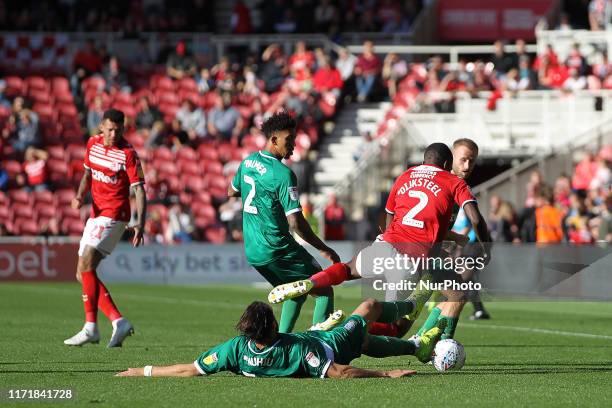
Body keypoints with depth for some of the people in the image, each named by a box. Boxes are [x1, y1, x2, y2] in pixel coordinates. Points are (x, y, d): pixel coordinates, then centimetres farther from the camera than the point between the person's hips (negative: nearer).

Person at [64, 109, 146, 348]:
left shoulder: (127, 154, -12)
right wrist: (80, 197, 2)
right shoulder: (93, 144, 8)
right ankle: (118, 321, 7)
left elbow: (139, 190, -13)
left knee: (86, 263, -22)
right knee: (83, 274, 6)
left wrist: (140, 223, -24)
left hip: (114, 215, -8)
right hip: (96, 213, 8)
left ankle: (91, 327, -24)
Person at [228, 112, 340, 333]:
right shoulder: (283, 174, -19)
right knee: (324, 292, -1)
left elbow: (231, 192, 26)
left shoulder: (248, 162, 6)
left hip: (252, 251, 8)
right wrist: (323, 249, -13)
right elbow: (295, 222, -22)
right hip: (277, 248, -8)